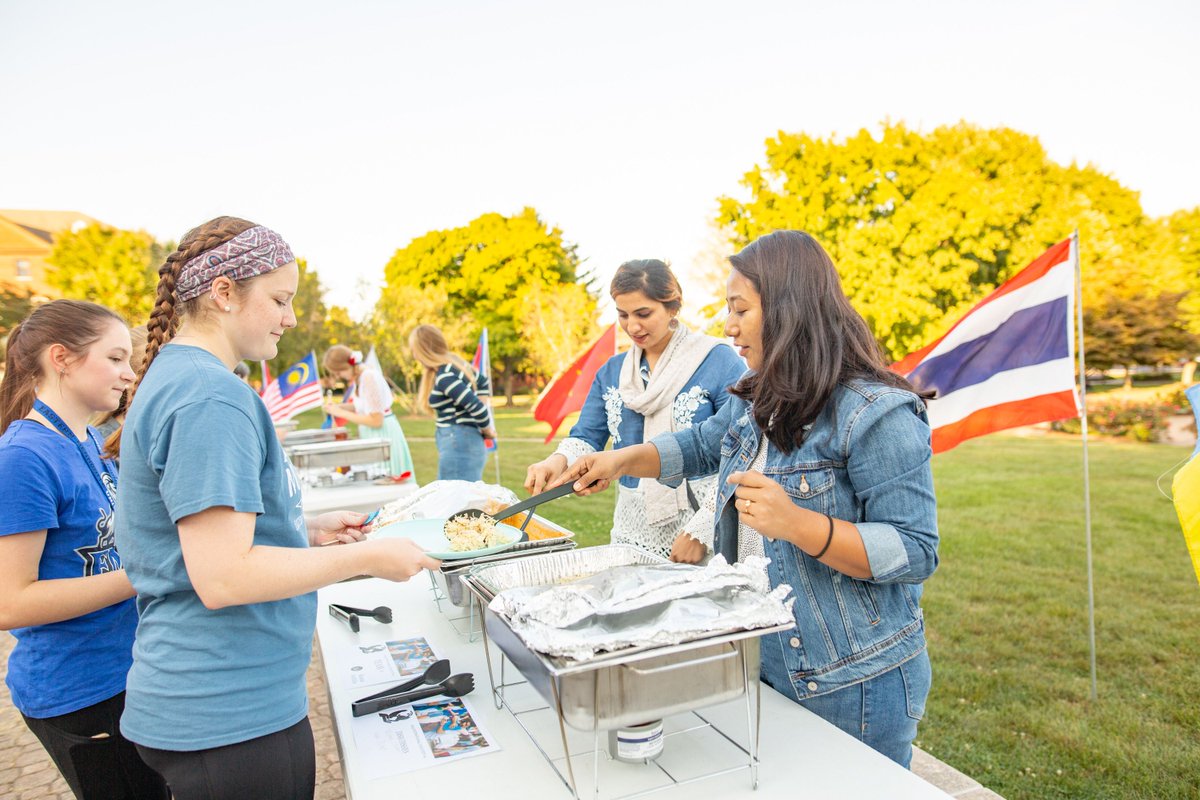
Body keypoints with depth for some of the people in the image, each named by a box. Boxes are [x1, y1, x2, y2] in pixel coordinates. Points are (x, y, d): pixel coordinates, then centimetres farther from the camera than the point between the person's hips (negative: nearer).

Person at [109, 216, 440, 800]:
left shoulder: (174, 377, 9)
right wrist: (369, 559, -18)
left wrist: (306, 530, 9)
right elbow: (222, 577, -26)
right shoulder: (211, 396, -22)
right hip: (232, 717, -9)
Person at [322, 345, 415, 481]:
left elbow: (376, 420, -23)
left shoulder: (369, 377, -22)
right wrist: (339, 406, 2)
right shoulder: (358, 376, 3)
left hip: (382, 435, -9)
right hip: (373, 436, 9)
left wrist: (342, 413, -17)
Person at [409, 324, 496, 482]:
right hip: (467, 441, 10)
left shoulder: (444, 377, -17)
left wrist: (487, 430, -3)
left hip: (458, 445, -10)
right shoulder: (456, 364, 12)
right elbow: (483, 382, 26)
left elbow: (475, 407, -21)